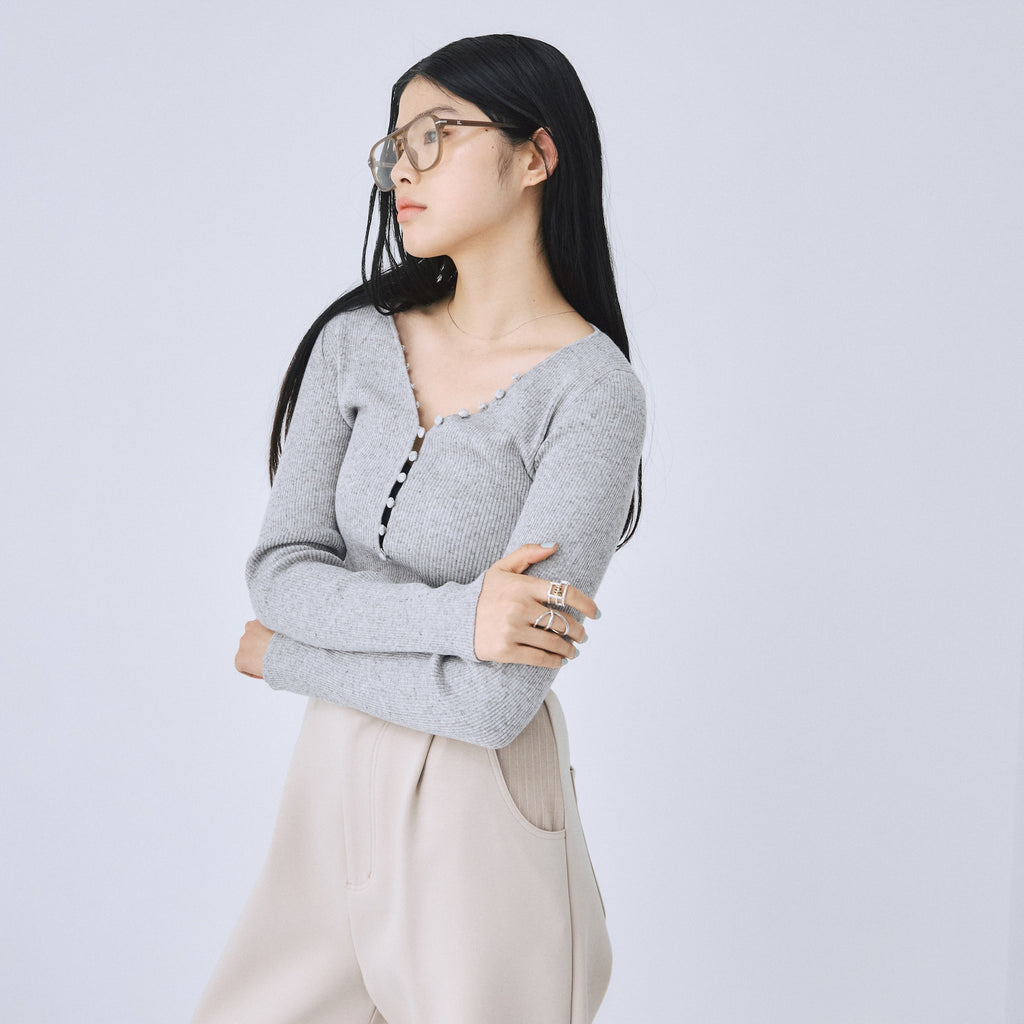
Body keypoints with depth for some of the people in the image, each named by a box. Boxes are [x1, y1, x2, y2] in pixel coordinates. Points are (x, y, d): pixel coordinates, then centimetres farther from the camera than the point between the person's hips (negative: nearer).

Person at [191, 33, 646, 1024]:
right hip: (330, 793, 5)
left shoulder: (592, 393, -17)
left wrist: (281, 655, -9)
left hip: (477, 811, -5)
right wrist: (451, 613, -21)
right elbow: (277, 567, -5)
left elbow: (494, 700, -21)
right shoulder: (356, 341, 0)